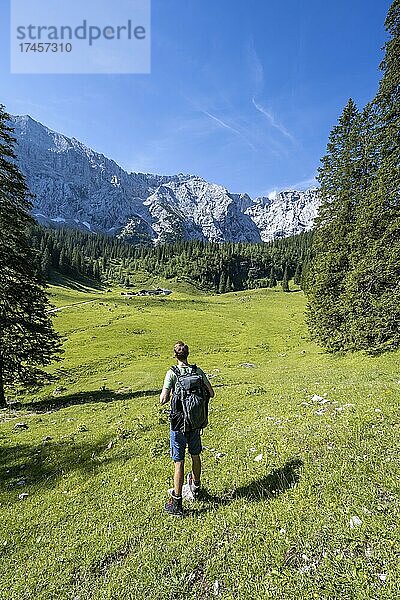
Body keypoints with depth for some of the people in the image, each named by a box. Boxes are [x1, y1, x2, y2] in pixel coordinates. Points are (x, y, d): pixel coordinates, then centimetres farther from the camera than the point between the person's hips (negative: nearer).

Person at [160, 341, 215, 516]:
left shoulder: (172, 373, -16)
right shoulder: (198, 371, -6)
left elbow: (163, 400, -20)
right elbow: (211, 393, -1)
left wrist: (169, 394, 0)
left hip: (178, 423, -4)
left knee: (179, 462, 8)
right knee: (195, 455, 24)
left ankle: (177, 503, 20)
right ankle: (196, 488, 46)